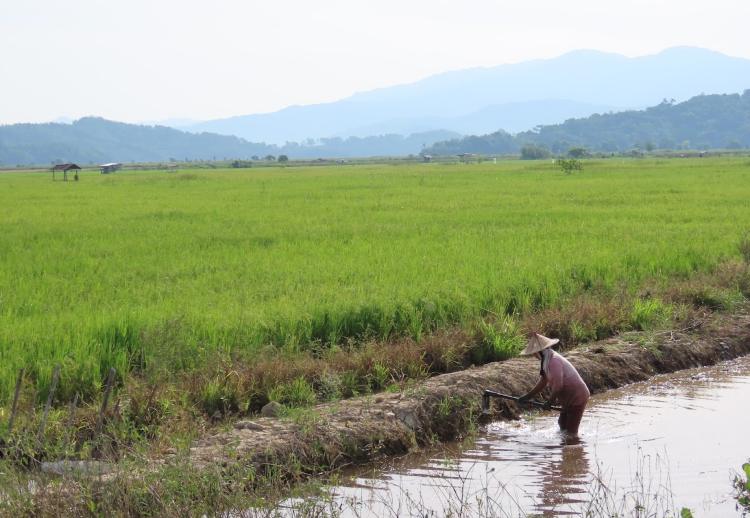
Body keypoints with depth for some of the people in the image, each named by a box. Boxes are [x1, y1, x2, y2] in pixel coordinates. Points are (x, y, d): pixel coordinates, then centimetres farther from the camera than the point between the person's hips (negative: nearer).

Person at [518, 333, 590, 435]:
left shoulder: (554, 361, -27)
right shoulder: (547, 360, 6)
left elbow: (558, 386, -27)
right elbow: (543, 382, 12)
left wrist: (550, 401, -11)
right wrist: (528, 396, 10)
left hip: (577, 398, -11)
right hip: (569, 398, 11)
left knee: (571, 430, -4)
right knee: (562, 424, 23)